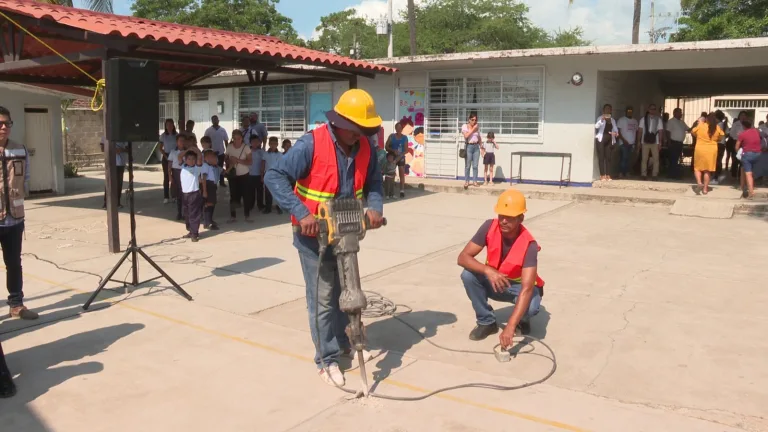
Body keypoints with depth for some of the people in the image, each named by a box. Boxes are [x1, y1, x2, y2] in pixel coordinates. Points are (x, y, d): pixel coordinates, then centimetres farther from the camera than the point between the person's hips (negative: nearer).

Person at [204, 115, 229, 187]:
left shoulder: (223, 130, 0)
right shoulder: (208, 130, -5)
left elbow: (226, 141, 4)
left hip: (221, 152, 2)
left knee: (221, 167, 11)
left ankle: (221, 182, 20)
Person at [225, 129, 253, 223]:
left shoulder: (246, 147, -10)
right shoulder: (229, 147, -2)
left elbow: (250, 162, -15)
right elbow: (227, 159, 10)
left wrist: (238, 160, -25)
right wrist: (228, 167, -11)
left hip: (244, 175, -2)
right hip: (233, 175, 2)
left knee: (246, 195, 1)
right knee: (233, 196, 6)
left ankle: (247, 216, 12)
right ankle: (233, 216, 14)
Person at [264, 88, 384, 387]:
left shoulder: (365, 148, -5)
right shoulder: (311, 144, -23)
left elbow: (373, 182, 8)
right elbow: (275, 177, -27)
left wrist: (375, 207, -13)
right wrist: (302, 214, -35)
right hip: (313, 235, -6)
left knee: (345, 291, 20)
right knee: (322, 298, 2)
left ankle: (343, 343, 40)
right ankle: (327, 360, 17)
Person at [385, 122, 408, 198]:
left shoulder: (404, 138, 1)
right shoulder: (391, 136, 0)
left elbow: (406, 150, 0)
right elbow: (386, 147, -3)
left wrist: (401, 155, -16)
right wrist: (393, 151, -16)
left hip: (401, 157, 0)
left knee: (402, 174, -4)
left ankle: (402, 191, -2)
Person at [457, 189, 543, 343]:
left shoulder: (529, 244, -32)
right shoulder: (489, 227, -22)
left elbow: (527, 289, -40)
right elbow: (463, 257, -23)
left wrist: (510, 327, -51)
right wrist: (488, 270, -42)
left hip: (519, 286, -3)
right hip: (495, 282, 3)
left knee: (531, 306, -36)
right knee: (468, 275, -26)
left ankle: (522, 320, 4)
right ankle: (487, 322, -6)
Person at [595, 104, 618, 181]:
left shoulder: (612, 120, 19)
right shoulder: (600, 118, 4)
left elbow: (615, 130, 14)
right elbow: (596, 126, -14)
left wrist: (615, 133, -10)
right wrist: (602, 120, -32)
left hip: (609, 140, 4)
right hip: (601, 139, -4)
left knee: (608, 157, 1)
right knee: (601, 157, -7)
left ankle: (608, 175, 1)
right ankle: (602, 175, -8)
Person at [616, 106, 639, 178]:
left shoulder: (635, 121, 18)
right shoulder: (621, 120, 0)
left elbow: (636, 132, 18)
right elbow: (618, 131, -7)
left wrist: (636, 142, 7)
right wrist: (623, 140, -15)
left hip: (632, 143, 5)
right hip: (624, 143, -5)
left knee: (629, 159, 4)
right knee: (624, 158, -11)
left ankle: (626, 173, 7)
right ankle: (621, 173, -9)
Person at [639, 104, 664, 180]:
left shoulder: (658, 119, 5)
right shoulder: (643, 119, 5)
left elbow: (660, 131, 3)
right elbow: (640, 130, 6)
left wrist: (660, 142, -3)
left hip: (655, 142, 0)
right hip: (645, 141, 0)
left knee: (656, 159, 0)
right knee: (644, 159, 2)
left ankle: (655, 175, 6)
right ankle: (644, 174, 7)